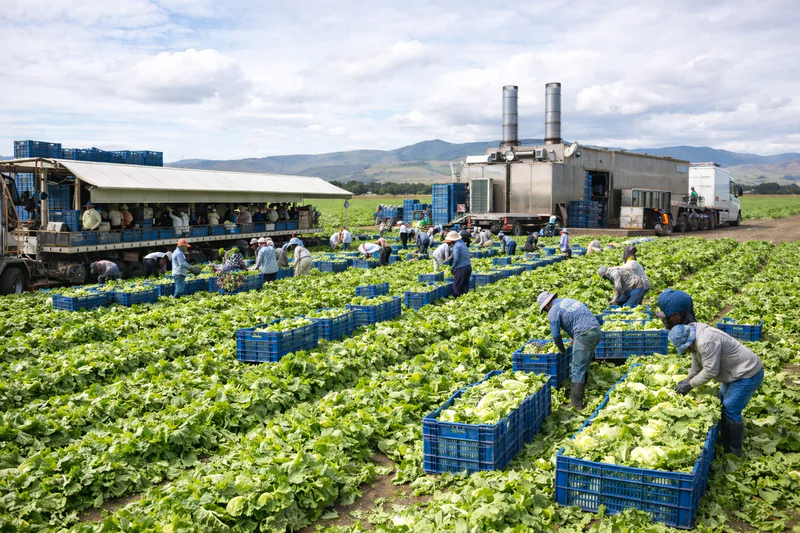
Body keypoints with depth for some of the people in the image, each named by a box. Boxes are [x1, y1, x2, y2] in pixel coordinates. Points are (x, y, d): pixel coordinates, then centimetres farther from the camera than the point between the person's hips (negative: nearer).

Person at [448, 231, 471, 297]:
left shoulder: (456, 246, -11)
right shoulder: (463, 244, 15)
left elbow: (456, 259, -17)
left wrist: (452, 269, -7)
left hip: (461, 268, -8)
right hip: (468, 267, 8)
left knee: (456, 287, -1)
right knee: (465, 286, 13)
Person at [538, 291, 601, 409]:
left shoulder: (553, 311, -1)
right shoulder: (568, 300, 23)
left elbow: (556, 334, -3)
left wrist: (562, 350, 14)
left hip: (584, 335, -8)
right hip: (596, 330, 8)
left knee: (578, 370, -4)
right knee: (584, 367, 19)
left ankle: (576, 404, -4)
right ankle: (579, 393, 28)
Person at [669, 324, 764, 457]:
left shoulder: (706, 342, -31)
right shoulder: (696, 341, 3)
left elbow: (710, 371, -27)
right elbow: (696, 366, 15)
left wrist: (690, 384, -18)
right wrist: (687, 380, 5)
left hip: (749, 374, -11)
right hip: (735, 372, 11)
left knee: (730, 410, -10)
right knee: (722, 406, 17)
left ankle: (735, 453, 1)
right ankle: (725, 446, 28)